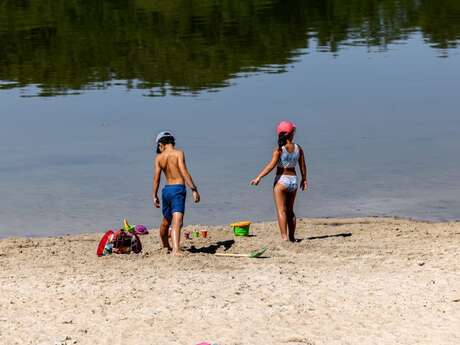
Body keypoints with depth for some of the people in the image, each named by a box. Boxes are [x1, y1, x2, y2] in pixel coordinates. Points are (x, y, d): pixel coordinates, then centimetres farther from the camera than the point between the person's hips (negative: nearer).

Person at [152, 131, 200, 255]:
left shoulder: (159, 158, 6)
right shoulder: (178, 153, -7)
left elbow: (156, 177, 4)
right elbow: (184, 173, -15)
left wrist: (154, 196, 11)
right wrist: (194, 189, -13)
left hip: (166, 189, 6)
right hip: (178, 189, -5)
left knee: (166, 220, 24)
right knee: (177, 221, -18)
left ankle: (165, 246, 43)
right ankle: (176, 249, -33)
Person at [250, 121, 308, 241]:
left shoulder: (279, 150, -13)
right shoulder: (298, 148, -1)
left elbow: (271, 165, -22)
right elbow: (303, 166, 5)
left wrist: (258, 177, -23)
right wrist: (304, 179, 20)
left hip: (282, 180, -5)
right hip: (294, 180, 5)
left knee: (281, 211, -1)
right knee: (290, 210, 17)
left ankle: (284, 237, -9)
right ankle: (292, 237, 19)